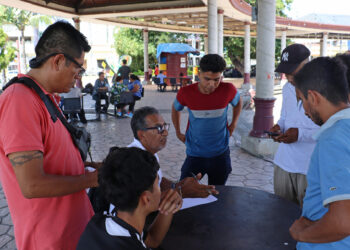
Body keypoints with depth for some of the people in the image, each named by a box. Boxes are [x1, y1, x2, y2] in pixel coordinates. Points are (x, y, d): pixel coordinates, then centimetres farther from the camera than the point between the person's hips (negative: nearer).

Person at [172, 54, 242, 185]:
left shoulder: (228, 90, -14)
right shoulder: (186, 92, -15)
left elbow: (238, 102, 10)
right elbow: (175, 109, 8)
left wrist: (233, 124, 5)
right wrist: (178, 133, 8)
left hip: (220, 154, 1)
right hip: (194, 154, -1)